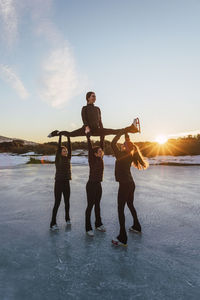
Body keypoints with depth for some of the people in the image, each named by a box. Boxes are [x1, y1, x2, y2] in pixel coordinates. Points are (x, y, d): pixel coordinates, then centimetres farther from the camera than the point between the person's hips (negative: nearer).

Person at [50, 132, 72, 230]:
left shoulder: (68, 159, 6)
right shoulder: (58, 159, -5)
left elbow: (70, 148, 0)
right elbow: (58, 147, -14)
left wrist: (68, 137, -2)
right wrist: (60, 136, -12)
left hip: (66, 183, 5)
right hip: (58, 183, -5)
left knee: (67, 202, 15)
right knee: (57, 203, -2)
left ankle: (67, 218, 34)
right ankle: (53, 223, 7)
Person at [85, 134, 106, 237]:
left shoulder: (100, 159, 4)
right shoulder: (92, 160, -13)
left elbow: (101, 145, 6)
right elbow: (90, 147, -21)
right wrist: (87, 135, -19)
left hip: (98, 184, 7)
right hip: (91, 185, -7)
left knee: (97, 205, 17)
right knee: (90, 206, 1)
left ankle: (98, 224, 31)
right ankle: (88, 228, 12)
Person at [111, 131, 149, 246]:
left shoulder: (121, 155, -15)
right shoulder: (130, 156, 7)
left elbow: (113, 143, -18)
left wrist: (121, 132, -9)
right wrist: (127, 136, 20)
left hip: (124, 185, -9)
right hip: (131, 184, 9)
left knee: (121, 209, -6)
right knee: (130, 205, 25)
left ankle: (122, 238, -5)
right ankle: (137, 227, 42)